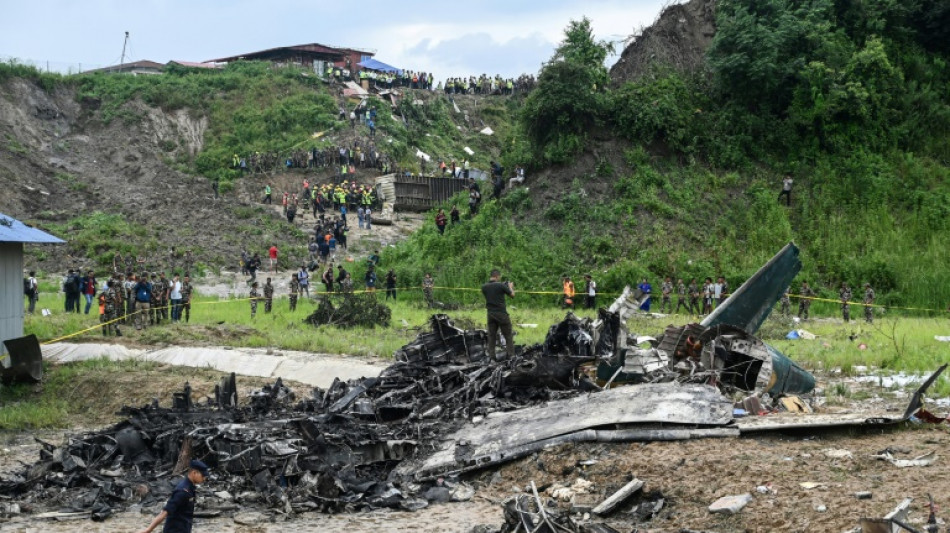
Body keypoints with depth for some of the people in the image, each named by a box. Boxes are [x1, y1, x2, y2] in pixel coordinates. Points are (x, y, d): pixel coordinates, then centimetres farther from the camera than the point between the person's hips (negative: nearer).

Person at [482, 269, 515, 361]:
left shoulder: (484, 287, -1)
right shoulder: (501, 285, -13)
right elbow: (512, 295, -2)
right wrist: (510, 287, 19)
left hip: (490, 314, 4)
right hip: (502, 314, -4)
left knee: (491, 336, 9)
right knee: (508, 335, 4)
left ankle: (491, 356, 7)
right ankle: (511, 355, 1)